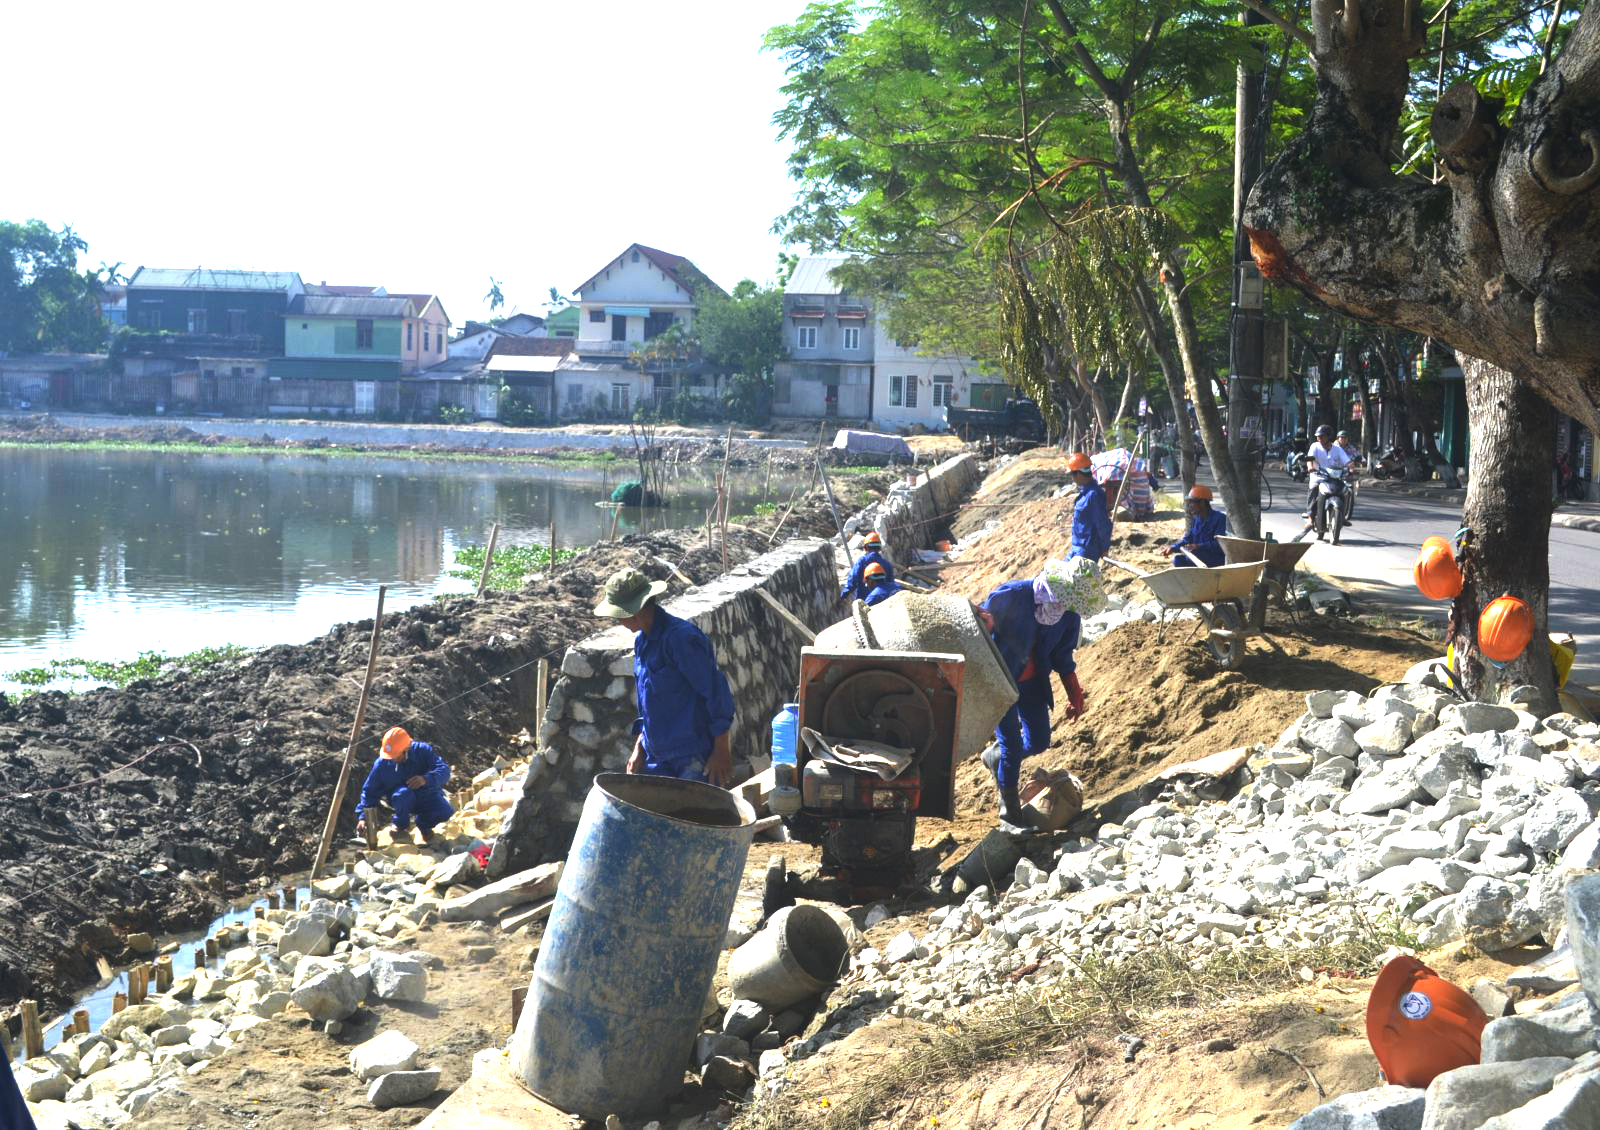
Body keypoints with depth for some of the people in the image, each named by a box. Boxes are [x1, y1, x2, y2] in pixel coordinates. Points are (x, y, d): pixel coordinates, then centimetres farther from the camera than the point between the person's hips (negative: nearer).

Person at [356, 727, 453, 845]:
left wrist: (427, 779, -44)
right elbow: (369, 791, -8)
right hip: (403, 802, -1)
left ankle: (424, 825, 8)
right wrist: (362, 817, -17)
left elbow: (444, 770, -24)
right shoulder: (382, 764, -15)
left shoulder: (422, 750, -18)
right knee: (403, 794, -37)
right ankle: (401, 827, -7)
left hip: (427, 795, 1)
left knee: (446, 813, -27)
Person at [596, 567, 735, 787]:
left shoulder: (681, 637, -18)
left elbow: (716, 690, -18)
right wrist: (639, 748, 15)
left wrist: (722, 751, -17)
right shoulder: (641, 641, 11)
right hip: (658, 757, 9)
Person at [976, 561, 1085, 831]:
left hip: (1032, 682, 5)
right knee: (1012, 746, -6)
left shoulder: (1069, 615, -9)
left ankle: (996, 757, 39)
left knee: (1039, 742, 8)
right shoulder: (1010, 596, -26)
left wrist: (1074, 694, 1)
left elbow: (1062, 657, 5)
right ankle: (1009, 812, 12)